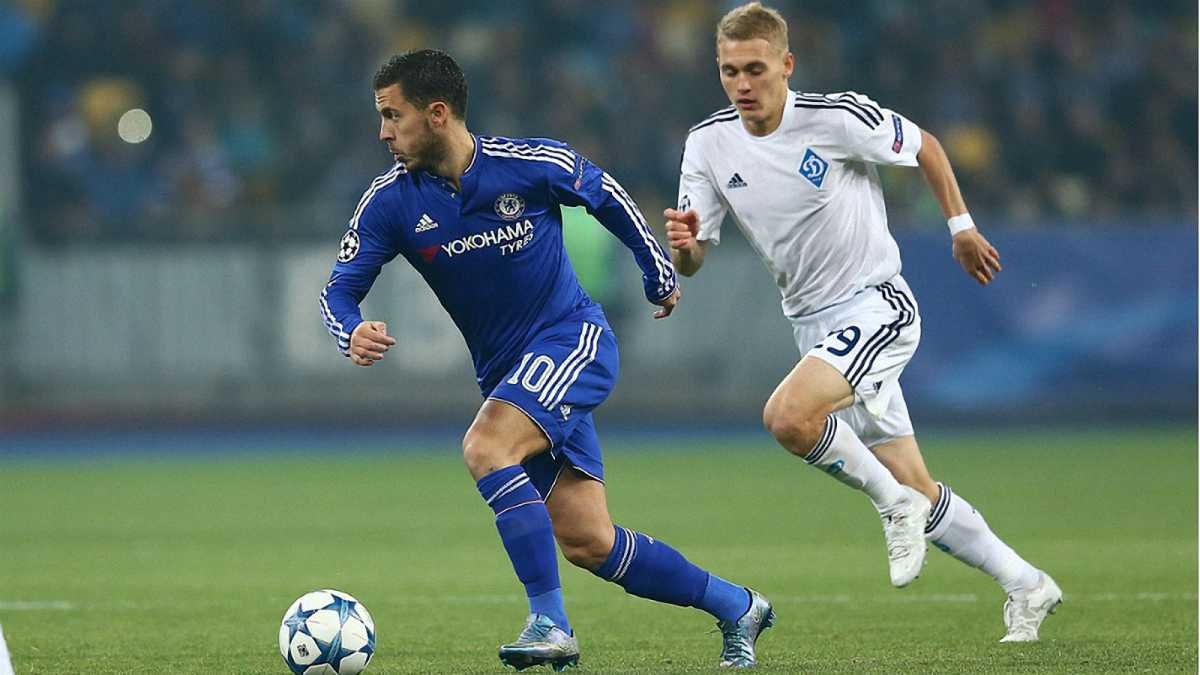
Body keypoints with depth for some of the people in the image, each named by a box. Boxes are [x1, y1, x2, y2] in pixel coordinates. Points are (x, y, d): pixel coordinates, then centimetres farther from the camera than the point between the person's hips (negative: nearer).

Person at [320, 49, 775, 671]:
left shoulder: (533, 164, -15)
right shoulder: (390, 201, -7)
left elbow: (606, 196, 5)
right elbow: (340, 288, -5)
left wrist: (659, 272, 15)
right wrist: (353, 332, -28)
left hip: (574, 339, -5)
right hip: (505, 371, 5)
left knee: (485, 448, -29)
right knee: (587, 543, 1)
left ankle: (550, 622, -26)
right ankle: (735, 606, 19)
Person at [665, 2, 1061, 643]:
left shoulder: (838, 117, -17)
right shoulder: (708, 144, -4)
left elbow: (924, 146, 1)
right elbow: (690, 263, -1)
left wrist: (961, 227, 7)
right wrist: (683, 244, -24)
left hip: (878, 306, -6)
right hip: (814, 324, 6)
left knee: (787, 416, -31)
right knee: (916, 492, 8)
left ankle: (893, 501, -8)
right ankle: (1025, 585, 24)